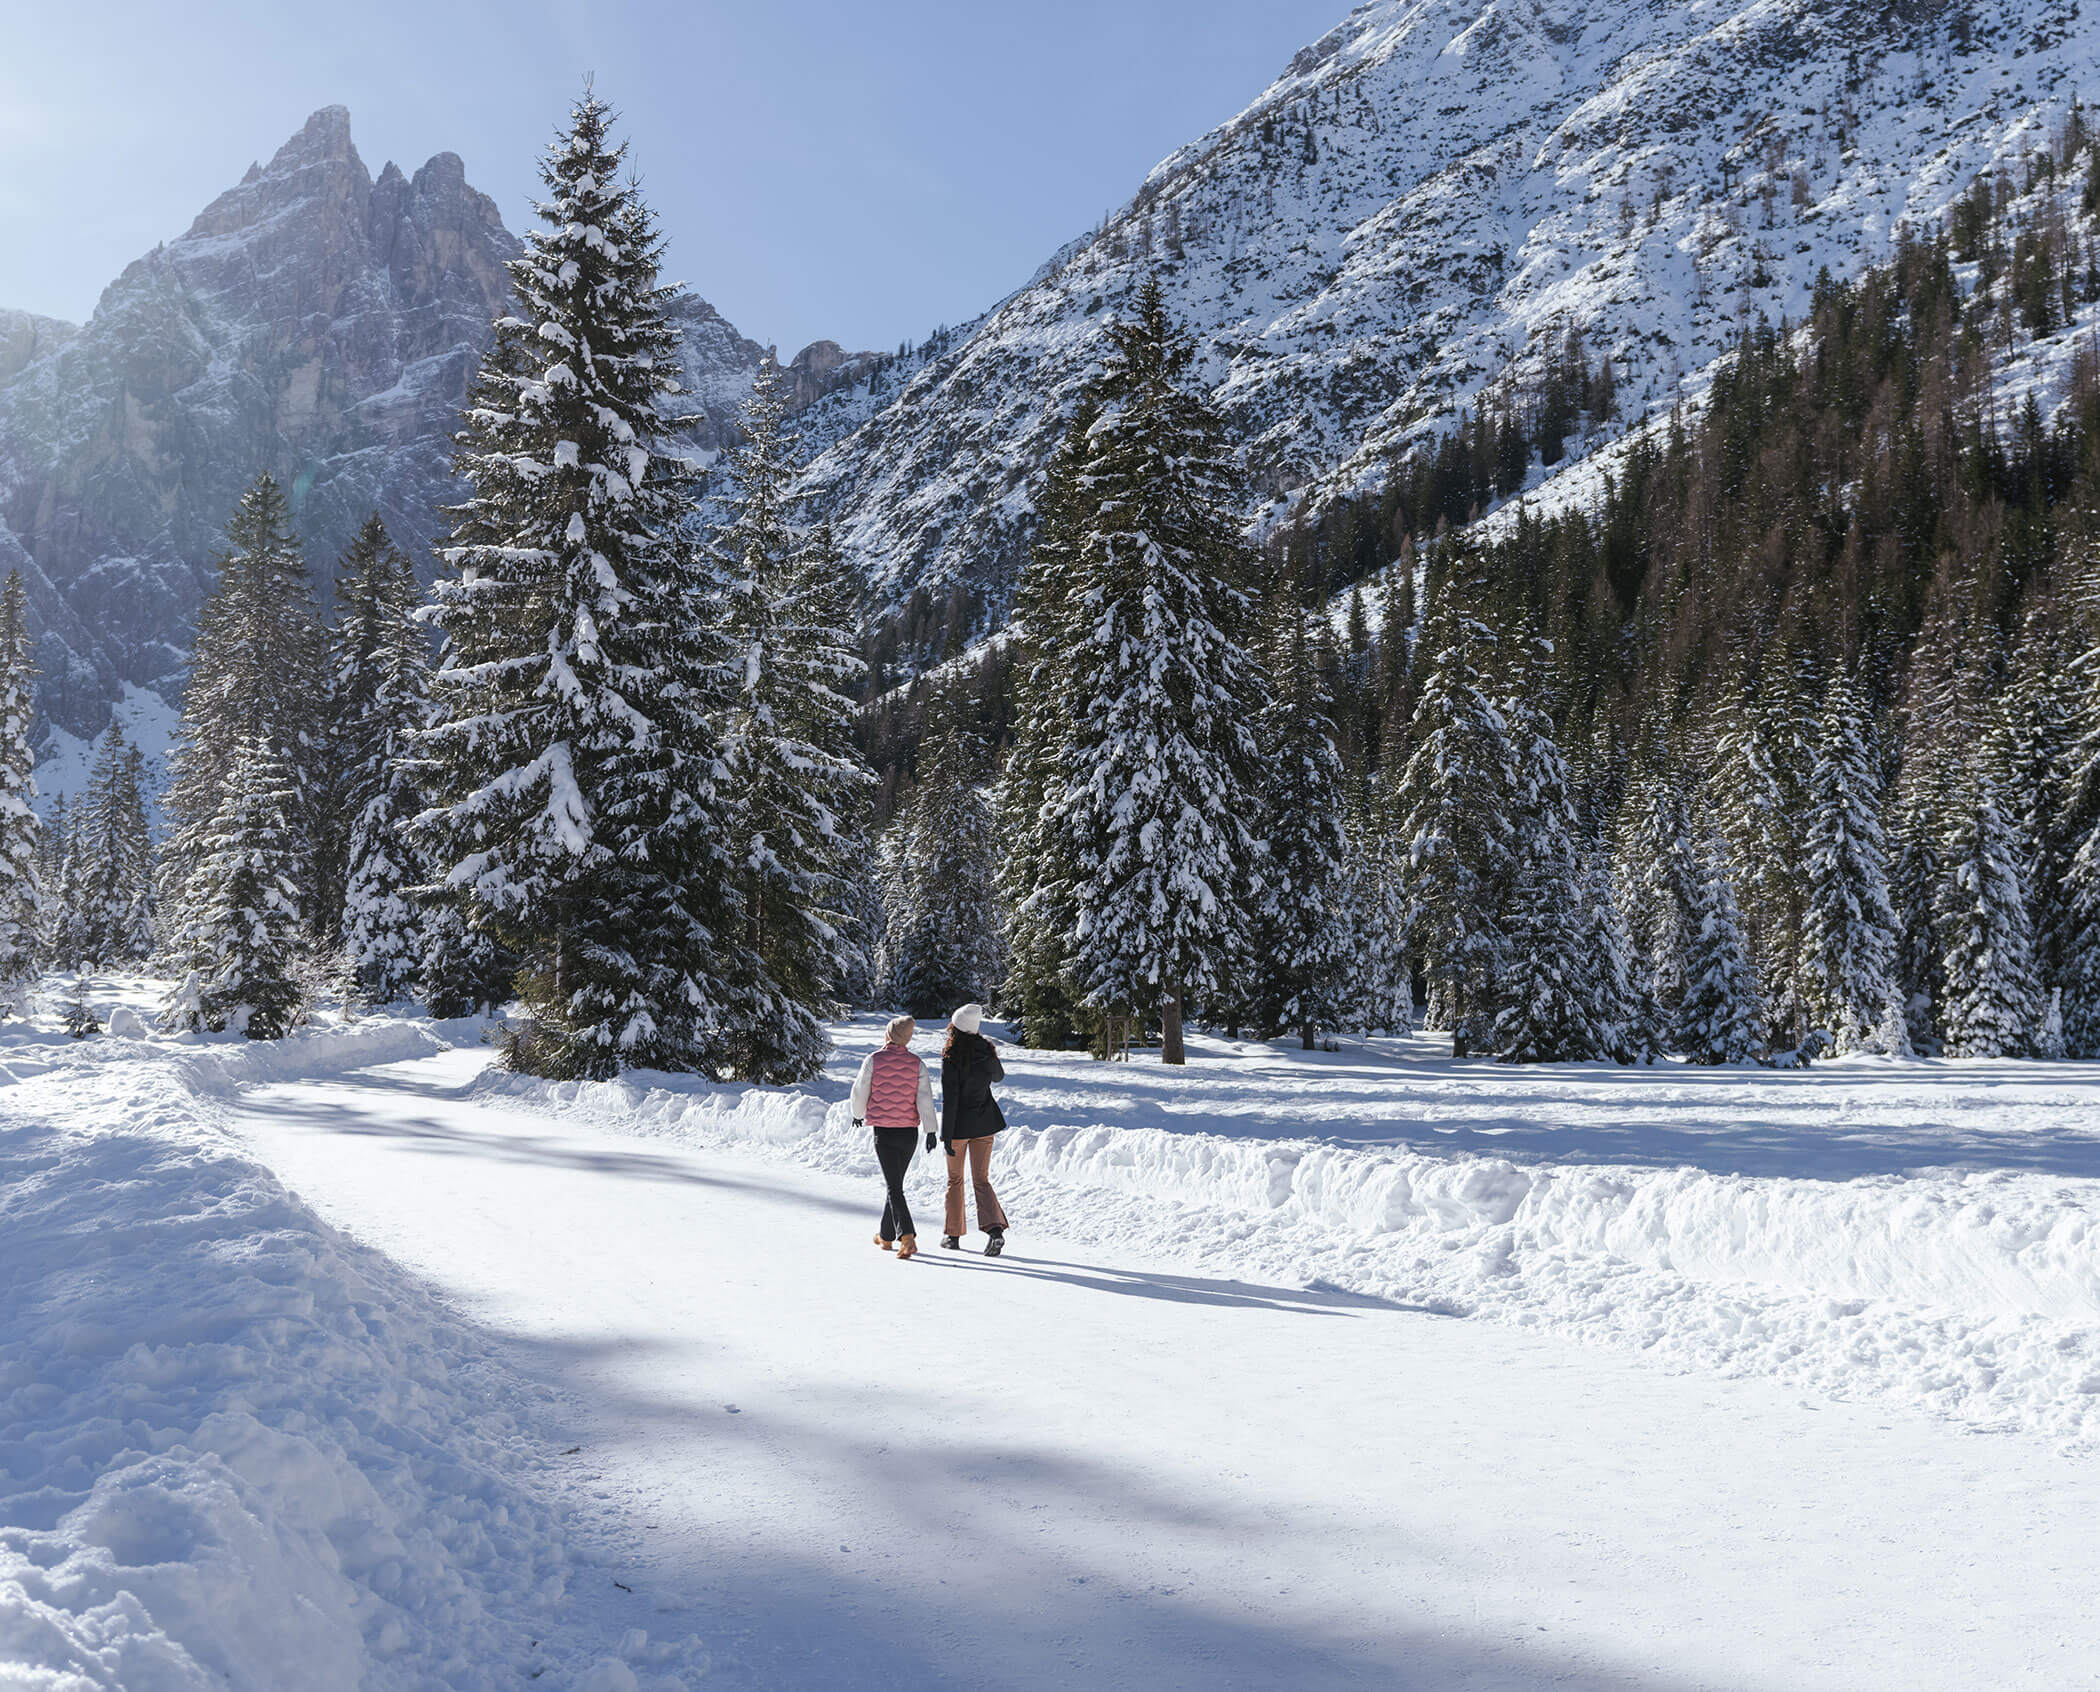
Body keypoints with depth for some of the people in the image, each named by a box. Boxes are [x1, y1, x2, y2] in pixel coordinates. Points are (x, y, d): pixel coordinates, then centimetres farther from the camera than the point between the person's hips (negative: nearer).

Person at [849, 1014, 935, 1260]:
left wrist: (858, 1114, 19)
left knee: (893, 1185, -4)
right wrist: (930, 1131, -6)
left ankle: (907, 1237, -20)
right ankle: (886, 1235, 30)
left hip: (883, 1131, -3)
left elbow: (860, 1091, 0)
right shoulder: (916, 1064, -2)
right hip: (909, 1131, 3)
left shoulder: (873, 1060, -8)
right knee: (894, 1182, 19)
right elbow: (925, 1099, -7)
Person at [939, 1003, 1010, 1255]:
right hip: (984, 1124, 4)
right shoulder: (986, 1051, -3)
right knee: (981, 1180, 7)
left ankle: (953, 1234, 20)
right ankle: (995, 1228, -14)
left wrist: (946, 1135, -15)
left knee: (955, 1180, 14)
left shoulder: (951, 1059, -17)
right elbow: (998, 1076, 18)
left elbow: (949, 1099, -18)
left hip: (959, 1125, -4)